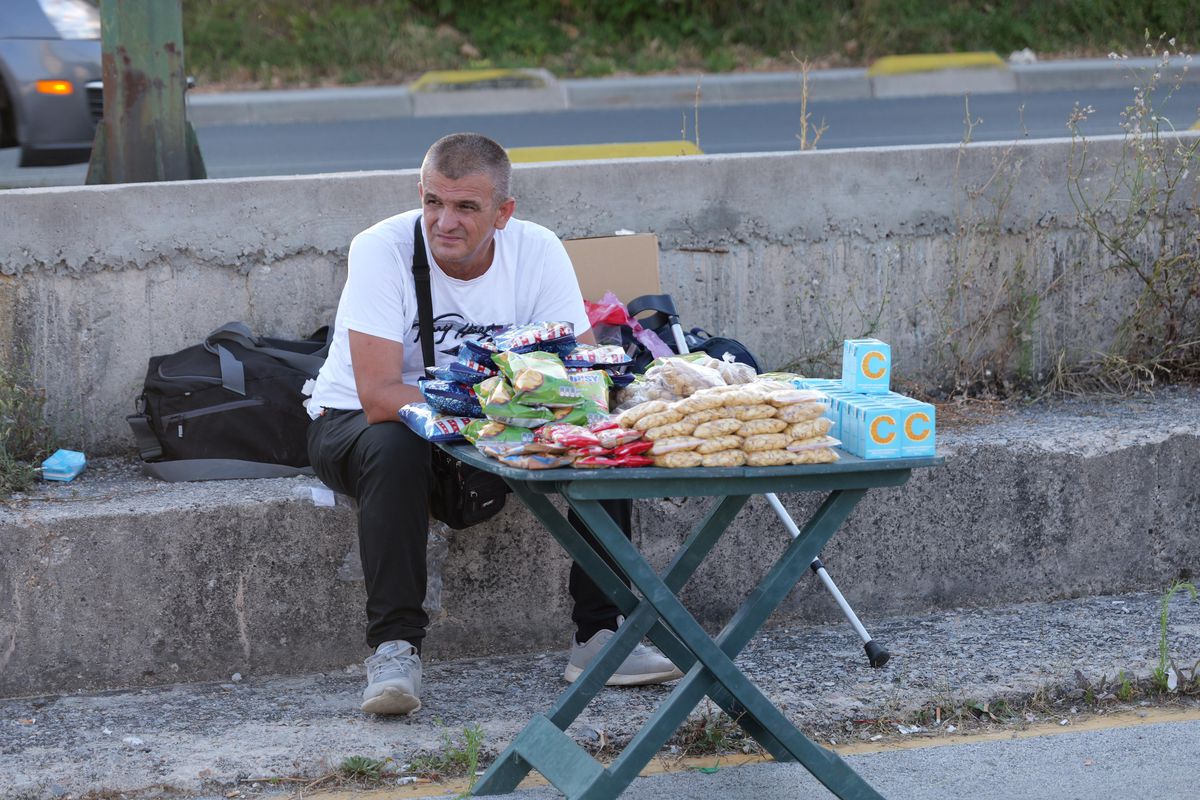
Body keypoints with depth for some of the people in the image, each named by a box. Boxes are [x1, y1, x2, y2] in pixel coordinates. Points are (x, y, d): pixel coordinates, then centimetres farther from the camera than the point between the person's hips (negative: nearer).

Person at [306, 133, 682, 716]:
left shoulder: (538, 252, -13)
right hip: (352, 425, -4)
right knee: (394, 446, -38)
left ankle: (597, 636, -11)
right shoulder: (382, 251, -24)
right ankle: (394, 647, -31)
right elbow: (379, 398, -31)